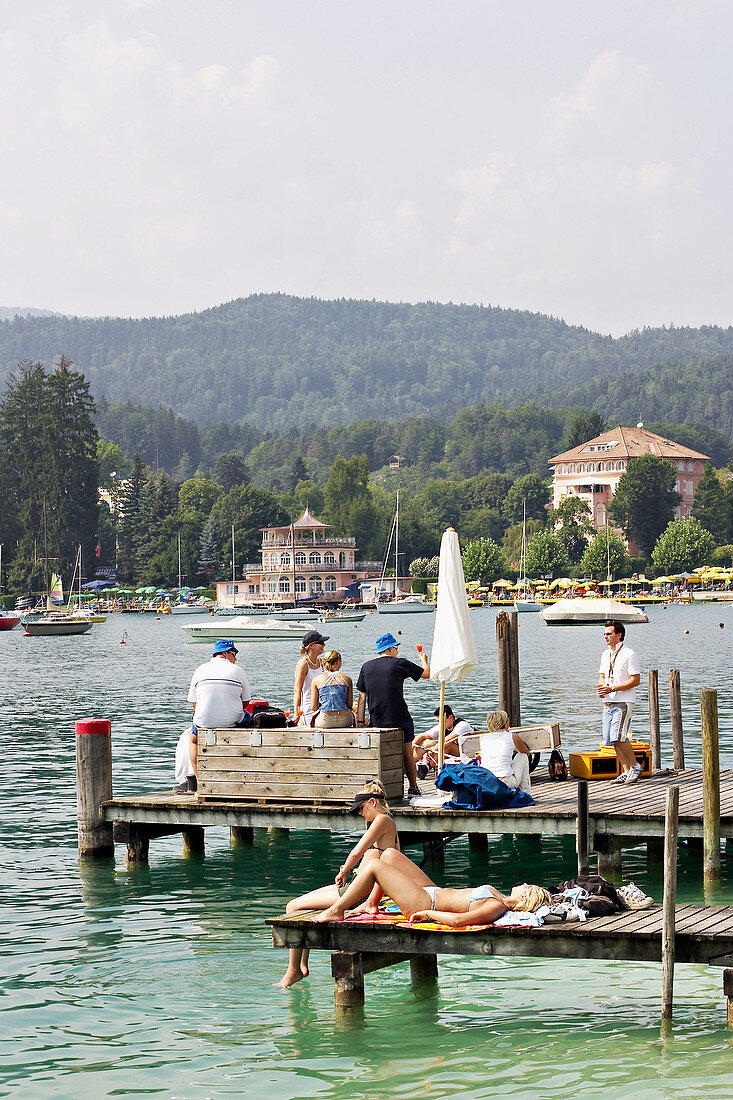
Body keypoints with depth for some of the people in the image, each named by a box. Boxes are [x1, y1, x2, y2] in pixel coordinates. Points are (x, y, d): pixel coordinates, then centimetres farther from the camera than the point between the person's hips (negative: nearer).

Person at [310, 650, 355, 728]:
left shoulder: (316, 680, -1)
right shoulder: (347, 679, 0)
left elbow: (313, 707, -2)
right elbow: (350, 705, 4)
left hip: (324, 723, -1)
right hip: (345, 721, 1)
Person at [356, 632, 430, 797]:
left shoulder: (366, 667, 7)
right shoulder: (399, 664, -6)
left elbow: (362, 697, 8)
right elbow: (427, 674, 4)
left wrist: (360, 721, 11)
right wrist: (423, 659, 25)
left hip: (376, 721, 4)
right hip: (400, 719, -3)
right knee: (407, 753, 9)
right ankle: (413, 788, 14)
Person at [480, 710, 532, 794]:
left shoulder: (482, 738, 9)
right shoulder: (513, 737, 2)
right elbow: (527, 753, 24)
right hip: (507, 783, -3)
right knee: (523, 756, 23)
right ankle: (524, 789, 27)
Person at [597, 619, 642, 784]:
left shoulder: (629, 654, -9)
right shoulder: (606, 655, 16)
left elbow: (635, 680, -13)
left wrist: (612, 688, -18)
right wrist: (601, 687, 1)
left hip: (624, 701, -8)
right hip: (608, 701, 8)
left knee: (619, 736, -18)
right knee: (611, 739, 4)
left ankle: (635, 766, -2)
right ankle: (626, 772, 10)